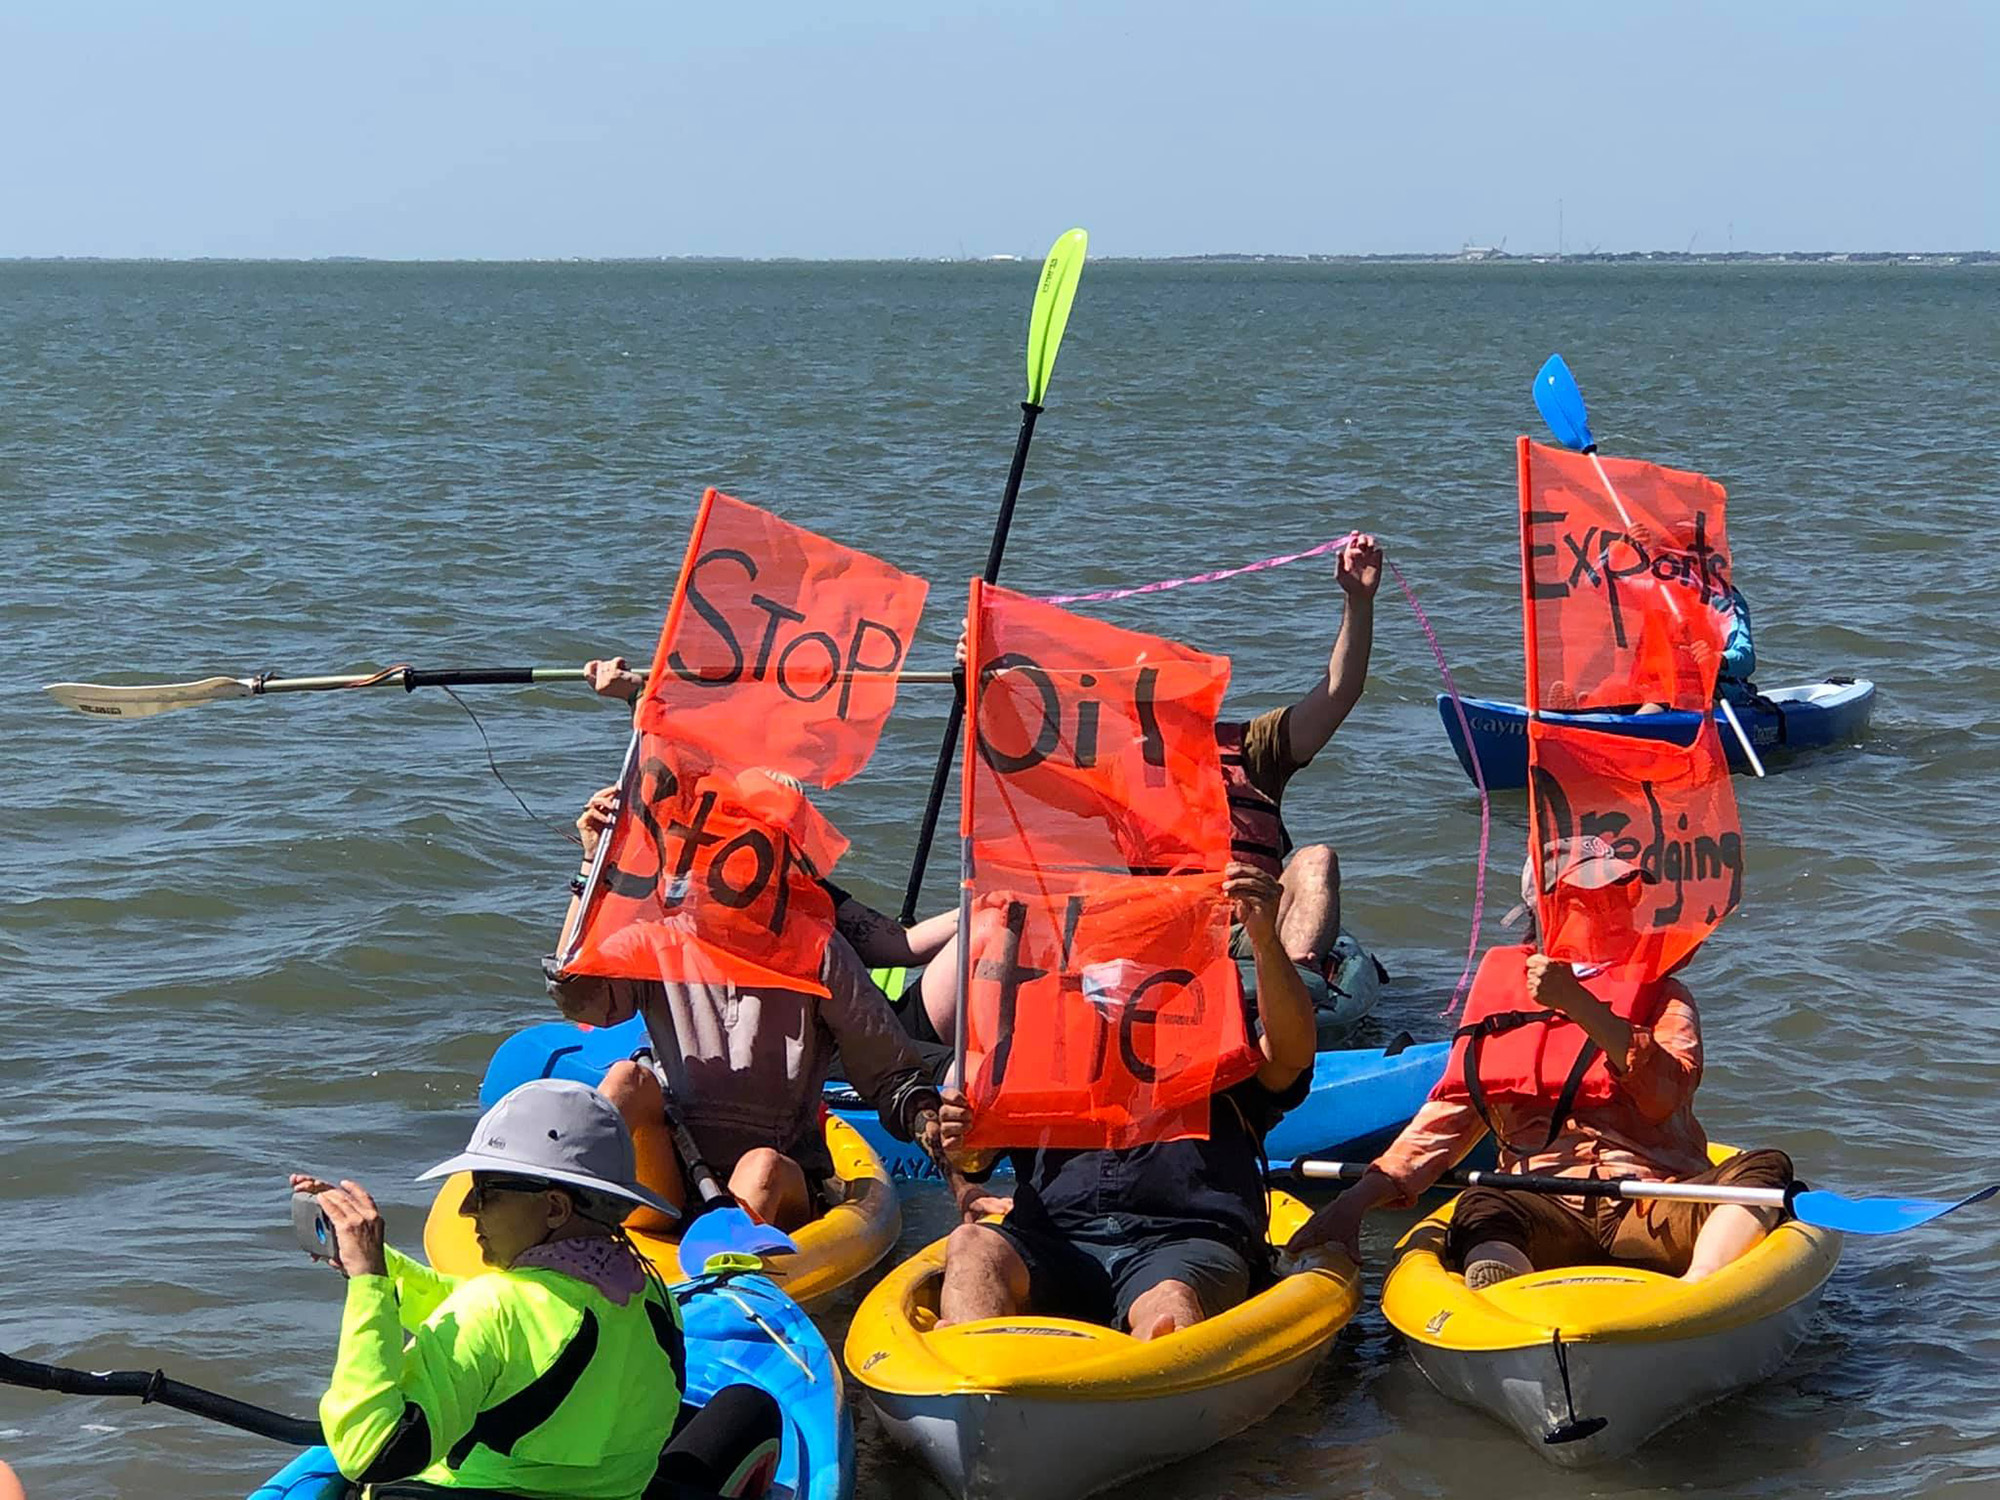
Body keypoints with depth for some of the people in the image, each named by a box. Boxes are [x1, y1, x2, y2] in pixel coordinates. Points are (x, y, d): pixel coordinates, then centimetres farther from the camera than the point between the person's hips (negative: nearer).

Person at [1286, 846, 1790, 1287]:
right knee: (1481, 1210, -33)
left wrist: (1579, 1003, -13)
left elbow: (1664, 1096, -3)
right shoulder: (1503, 980, 20)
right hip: (1548, 1211, 0)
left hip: (1655, 1211, 1)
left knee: (1767, 1167, -26)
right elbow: (1455, 1108, 15)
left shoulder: (1661, 992, 17)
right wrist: (1357, 1200, 2)